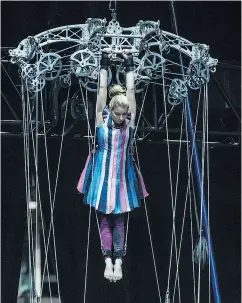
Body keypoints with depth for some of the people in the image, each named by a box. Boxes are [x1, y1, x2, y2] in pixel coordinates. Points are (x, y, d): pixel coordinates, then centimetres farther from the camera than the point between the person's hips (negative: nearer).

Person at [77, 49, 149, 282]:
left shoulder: (129, 122, -2)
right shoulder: (102, 120, -6)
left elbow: (131, 91, -3)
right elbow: (102, 90, -8)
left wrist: (129, 67, -1)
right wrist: (104, 66, -7)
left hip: (122, 177, 1)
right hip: (104, 176, -1)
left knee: (119, 220, 4)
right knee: (105, 219, 2)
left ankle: (118, 261, 1)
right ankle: (109, 260, 1)